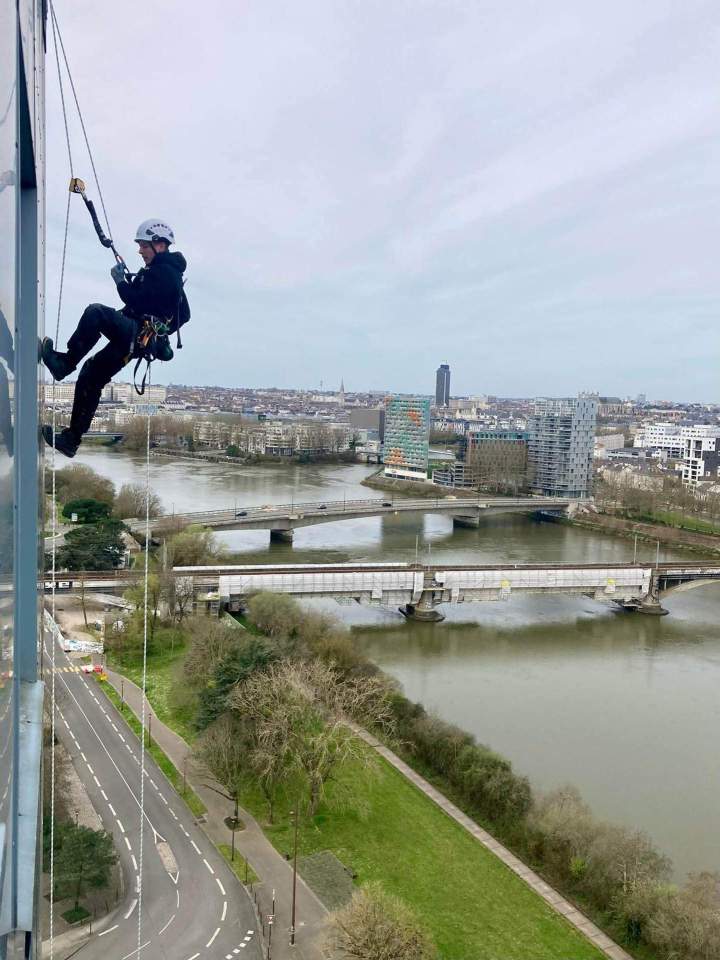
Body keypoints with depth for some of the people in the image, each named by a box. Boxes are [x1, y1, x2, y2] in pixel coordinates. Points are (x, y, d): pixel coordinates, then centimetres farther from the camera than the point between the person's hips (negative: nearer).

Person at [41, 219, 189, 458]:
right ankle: (72, 438, 10)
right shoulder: (161, 271, 24)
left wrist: (121, 281, -3)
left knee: (96, 312, -28)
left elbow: (138, 302, -18)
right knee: (91, 375, 9)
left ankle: (65, 362, -15)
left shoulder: (165, 272, -9)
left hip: (138, 336, -11)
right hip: (133, 338, 11)